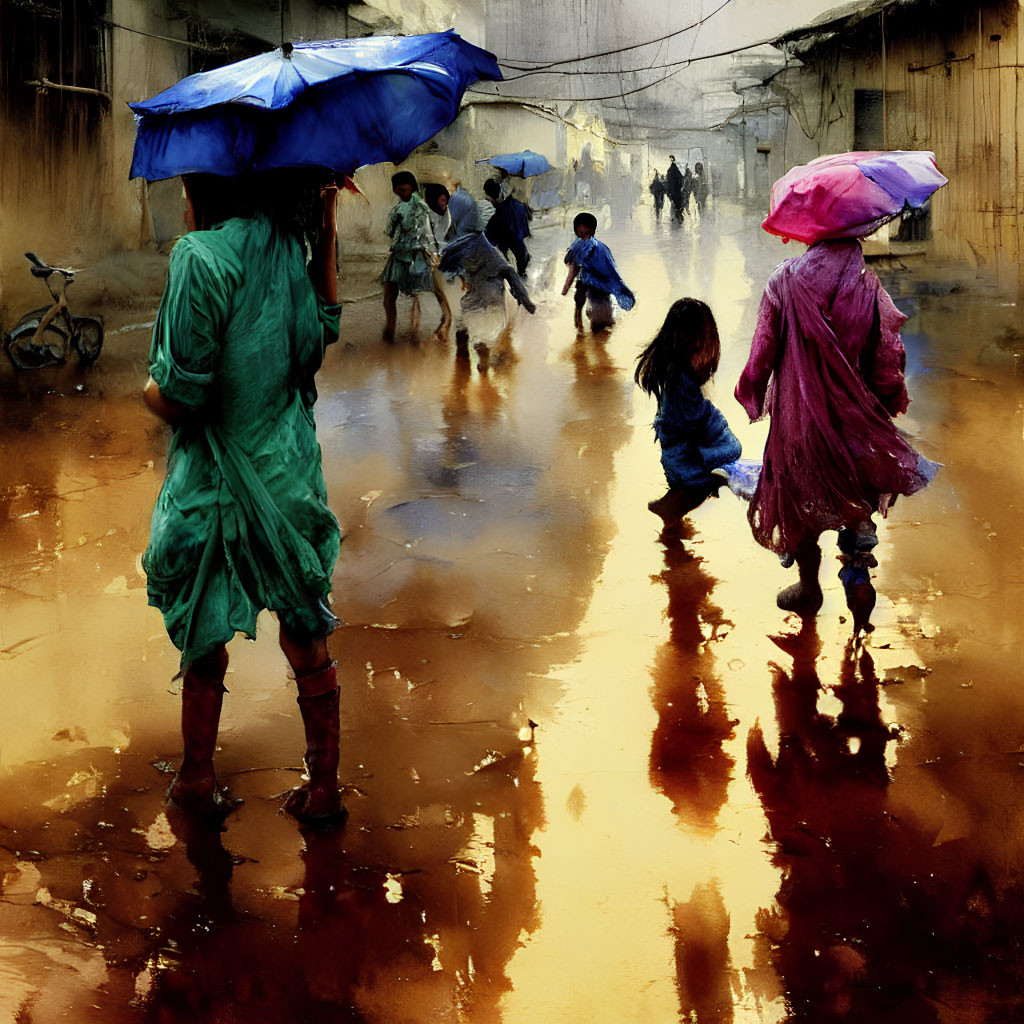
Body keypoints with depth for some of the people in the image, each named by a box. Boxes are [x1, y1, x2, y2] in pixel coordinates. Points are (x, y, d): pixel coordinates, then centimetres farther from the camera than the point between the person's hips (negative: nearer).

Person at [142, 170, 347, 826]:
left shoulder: (202, 256, -22)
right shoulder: (290, 245, -3)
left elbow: (179, 397, -23)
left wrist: (149, 392, 1)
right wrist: (327, 239, 6)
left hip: (219, 482, -5)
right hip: (292, 470, 5)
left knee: (204, 637, 14)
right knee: (307, 632, 14)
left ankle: (197, 780, 30)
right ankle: (325, 788, 23)